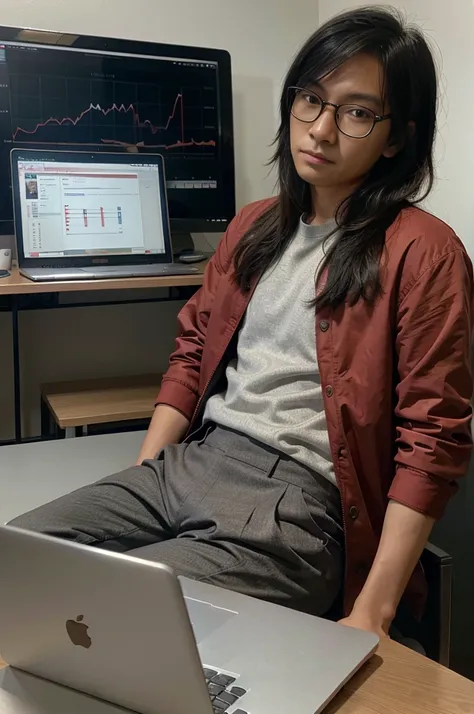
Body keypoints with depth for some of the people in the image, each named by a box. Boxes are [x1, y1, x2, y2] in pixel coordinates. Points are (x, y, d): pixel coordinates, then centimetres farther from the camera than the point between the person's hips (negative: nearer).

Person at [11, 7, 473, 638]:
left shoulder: (423, 253, -6)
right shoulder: (255, 227, 16)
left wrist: (373, 612, -12)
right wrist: (139, 480, 6)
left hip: (298, 497, -6)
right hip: (187, 462, 6)